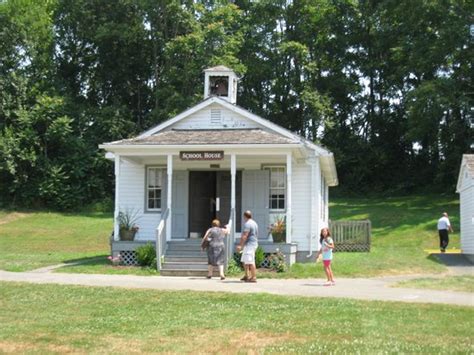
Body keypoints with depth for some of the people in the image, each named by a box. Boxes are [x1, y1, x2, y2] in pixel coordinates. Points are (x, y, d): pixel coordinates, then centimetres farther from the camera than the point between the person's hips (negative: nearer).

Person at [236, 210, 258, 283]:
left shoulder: (247, 224, -14)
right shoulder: (254, 223, 18)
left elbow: (245, 236, -21)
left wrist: (240, 245, -21)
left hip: (249, 244, -11)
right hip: (254, 243, 11)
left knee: (250, 262, -11)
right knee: (244, 261, 16)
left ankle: (254, 277, -12)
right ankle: (247, 275, 20)